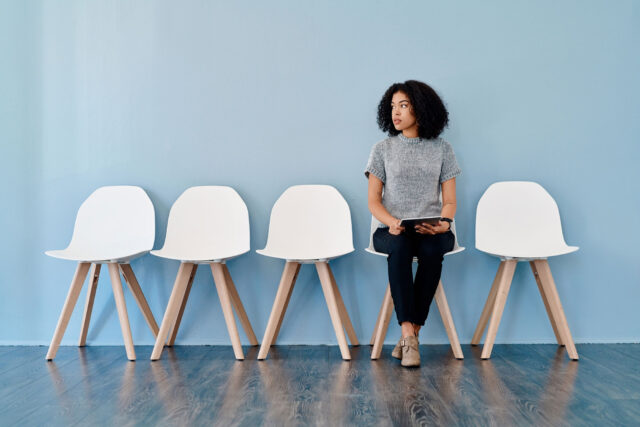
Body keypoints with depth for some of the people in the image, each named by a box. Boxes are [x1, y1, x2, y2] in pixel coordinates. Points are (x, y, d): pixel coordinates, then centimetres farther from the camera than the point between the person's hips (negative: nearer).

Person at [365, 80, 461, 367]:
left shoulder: (441, 149, 11)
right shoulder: (383, 149, 9)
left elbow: (449, 200, 7)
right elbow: (373, 200, 4)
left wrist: (444, 223, -16)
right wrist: (392, 223, -16)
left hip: (431, 230, 0)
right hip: (391, 230, 0)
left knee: (431, 249, -35)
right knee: (399, 247, -37)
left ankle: (410, 335, -27)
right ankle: (409, 335, -35)